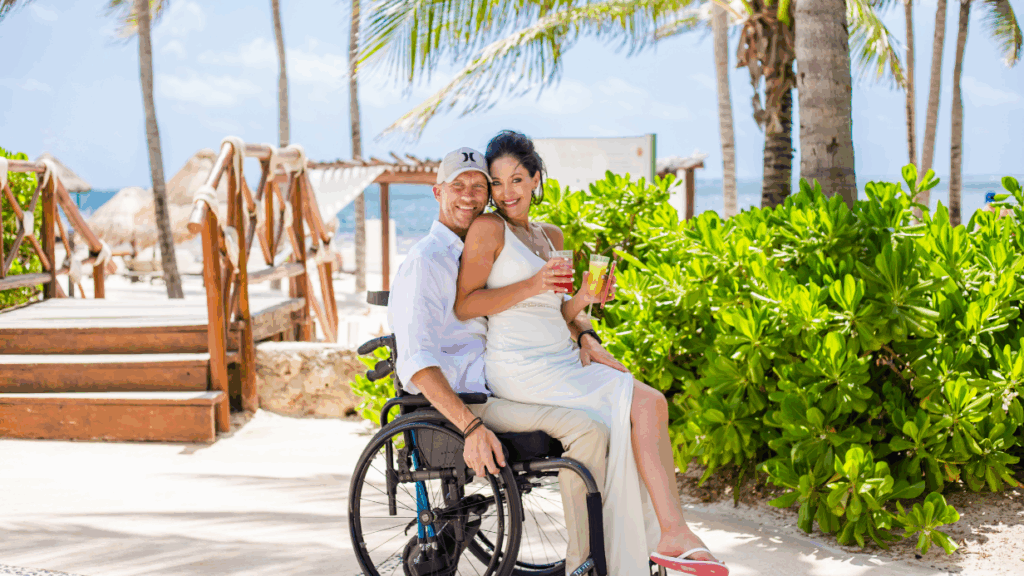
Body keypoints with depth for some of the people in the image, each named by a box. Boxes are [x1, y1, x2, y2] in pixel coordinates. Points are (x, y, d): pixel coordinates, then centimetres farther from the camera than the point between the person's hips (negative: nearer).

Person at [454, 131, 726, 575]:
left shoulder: (550, 236, 22)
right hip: (520, 369, -7)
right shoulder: (488, 229, -1)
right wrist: (532, 285, -17)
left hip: (562, 364, 7)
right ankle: (674, 535, -19)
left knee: (648, 405, -17)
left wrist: (583, 298, 1)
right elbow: (464, 306, -9)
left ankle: (669, 537, -21)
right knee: (647, 403, -20)